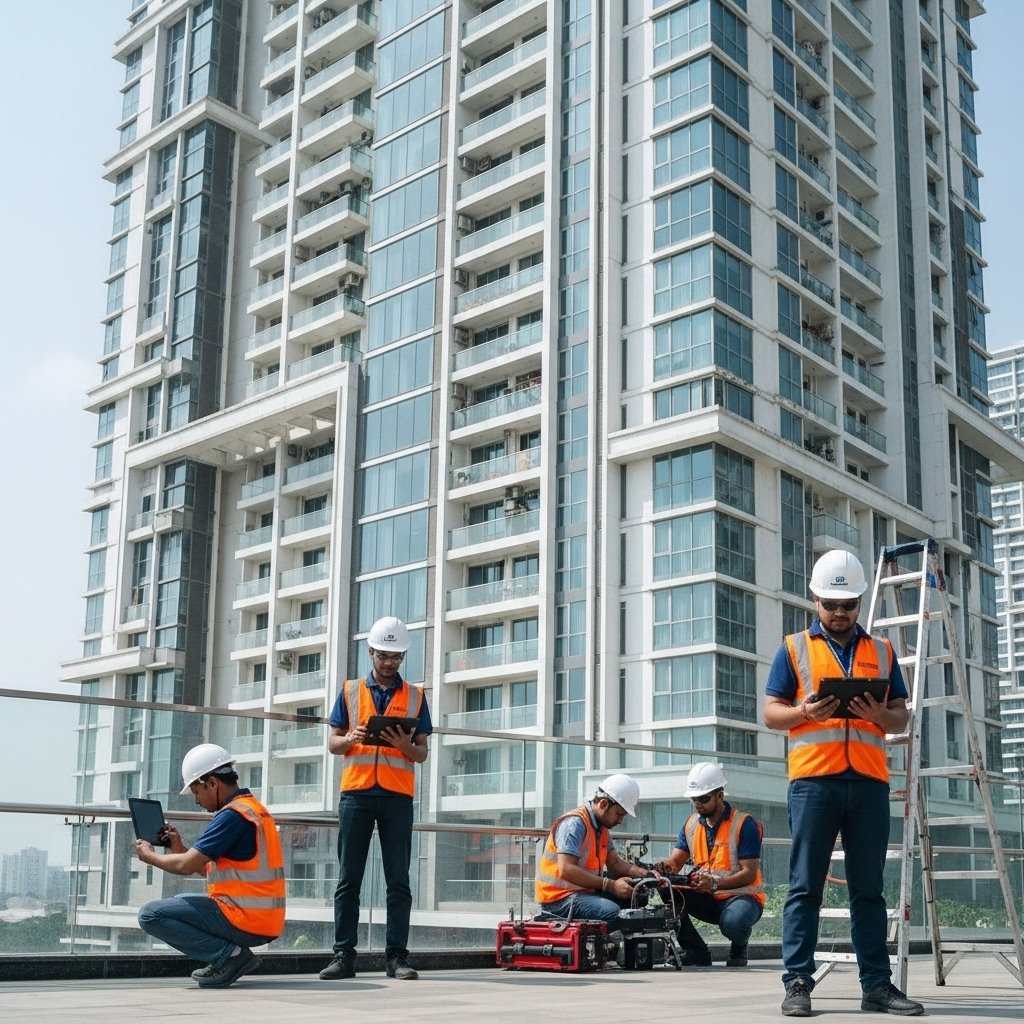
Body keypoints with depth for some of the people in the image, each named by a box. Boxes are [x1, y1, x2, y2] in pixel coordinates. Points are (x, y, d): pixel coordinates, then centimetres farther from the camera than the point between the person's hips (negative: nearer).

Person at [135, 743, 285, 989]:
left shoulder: (232, 815, -16)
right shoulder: (253, 808, 15)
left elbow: (186, 866, -16)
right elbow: (212, 869, 20)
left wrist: (149, 856, 2)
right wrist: (180, 848, 11)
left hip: (245, 922, -10)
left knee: (150, 915, -7)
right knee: (180, 902, 27)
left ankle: (229, 954, -9)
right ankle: (231, 954, 9)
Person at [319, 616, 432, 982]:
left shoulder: (415, 696, 11)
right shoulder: (350, 690, 12)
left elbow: (422, 754, 10)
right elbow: (333, 743, 11)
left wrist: (405, 746, -12)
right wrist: (351, 739, -11)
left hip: (398, 796, 0)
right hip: (356, 791, 0)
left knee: (398, 880, -1)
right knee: (348, 879, 0)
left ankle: (397, 956, 1)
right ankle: (344, 955, 3)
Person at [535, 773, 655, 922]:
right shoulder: (575, 823, -17)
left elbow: (614, 862, 15)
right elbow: (566, 870, -27)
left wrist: (641, 872, -5)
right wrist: (611, 885, -28)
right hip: (559, 897, -10)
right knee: (612, 911, -32)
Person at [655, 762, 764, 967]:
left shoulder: (745, 824, -10)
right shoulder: (691, 824, 10)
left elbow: (749, 874, -15)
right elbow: (676, 861, 4)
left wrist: (714, 884, -29)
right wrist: (666, 867, -22)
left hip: (741, 896, -5)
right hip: (706, 899, 5)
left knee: (733, 923, -39)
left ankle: (739, 948, 1)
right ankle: (696, 952, -6)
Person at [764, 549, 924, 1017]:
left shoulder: (881, 651, 16)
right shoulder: (794, 649, 9)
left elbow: (901, 716, 15)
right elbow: (771, 714, 6)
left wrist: (881, 714, -8)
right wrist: (805, 712, -14)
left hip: (869, 781, 2)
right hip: (813, 779, -2)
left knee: (868, 889, 6)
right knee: (805, 887, -2)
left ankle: (877, 984, 10)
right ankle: (798, 983, 0)